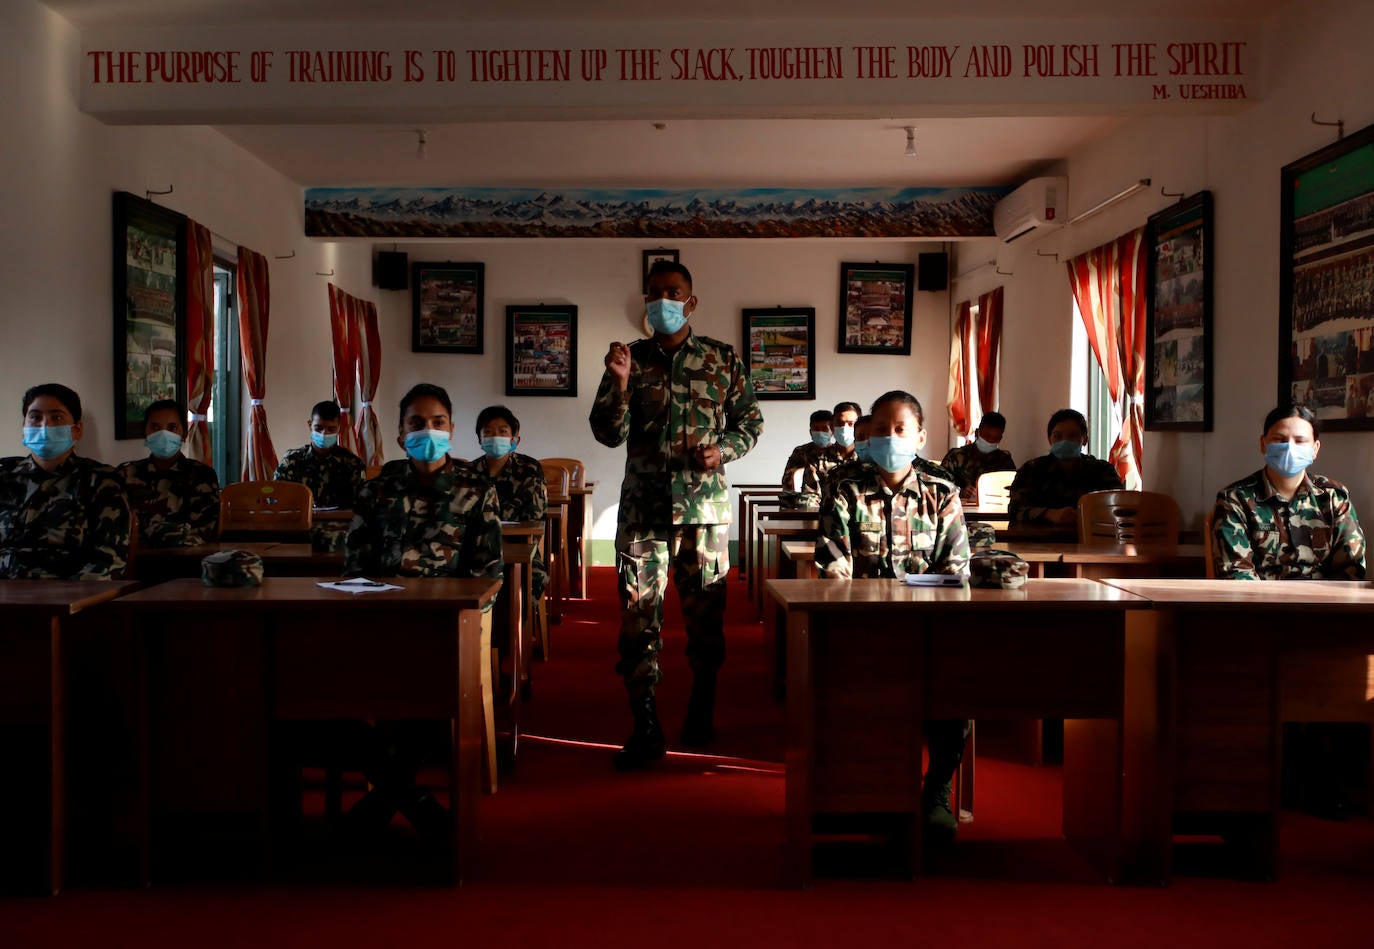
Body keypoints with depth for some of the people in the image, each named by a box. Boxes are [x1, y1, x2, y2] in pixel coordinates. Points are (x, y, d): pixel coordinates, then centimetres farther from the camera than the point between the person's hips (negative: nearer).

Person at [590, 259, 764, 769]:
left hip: (705, 502, 0)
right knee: (638, 612, -4)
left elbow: (750, 420, 11)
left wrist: (723, 449, -8)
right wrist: (619, 383, -15)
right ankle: (645, 728, 1)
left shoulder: (721, 358, 7)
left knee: (705, 610, 7)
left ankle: (702, 712, 24)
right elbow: (609, 434, 0)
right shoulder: (630, 358, 7)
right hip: (643, 503, 0)